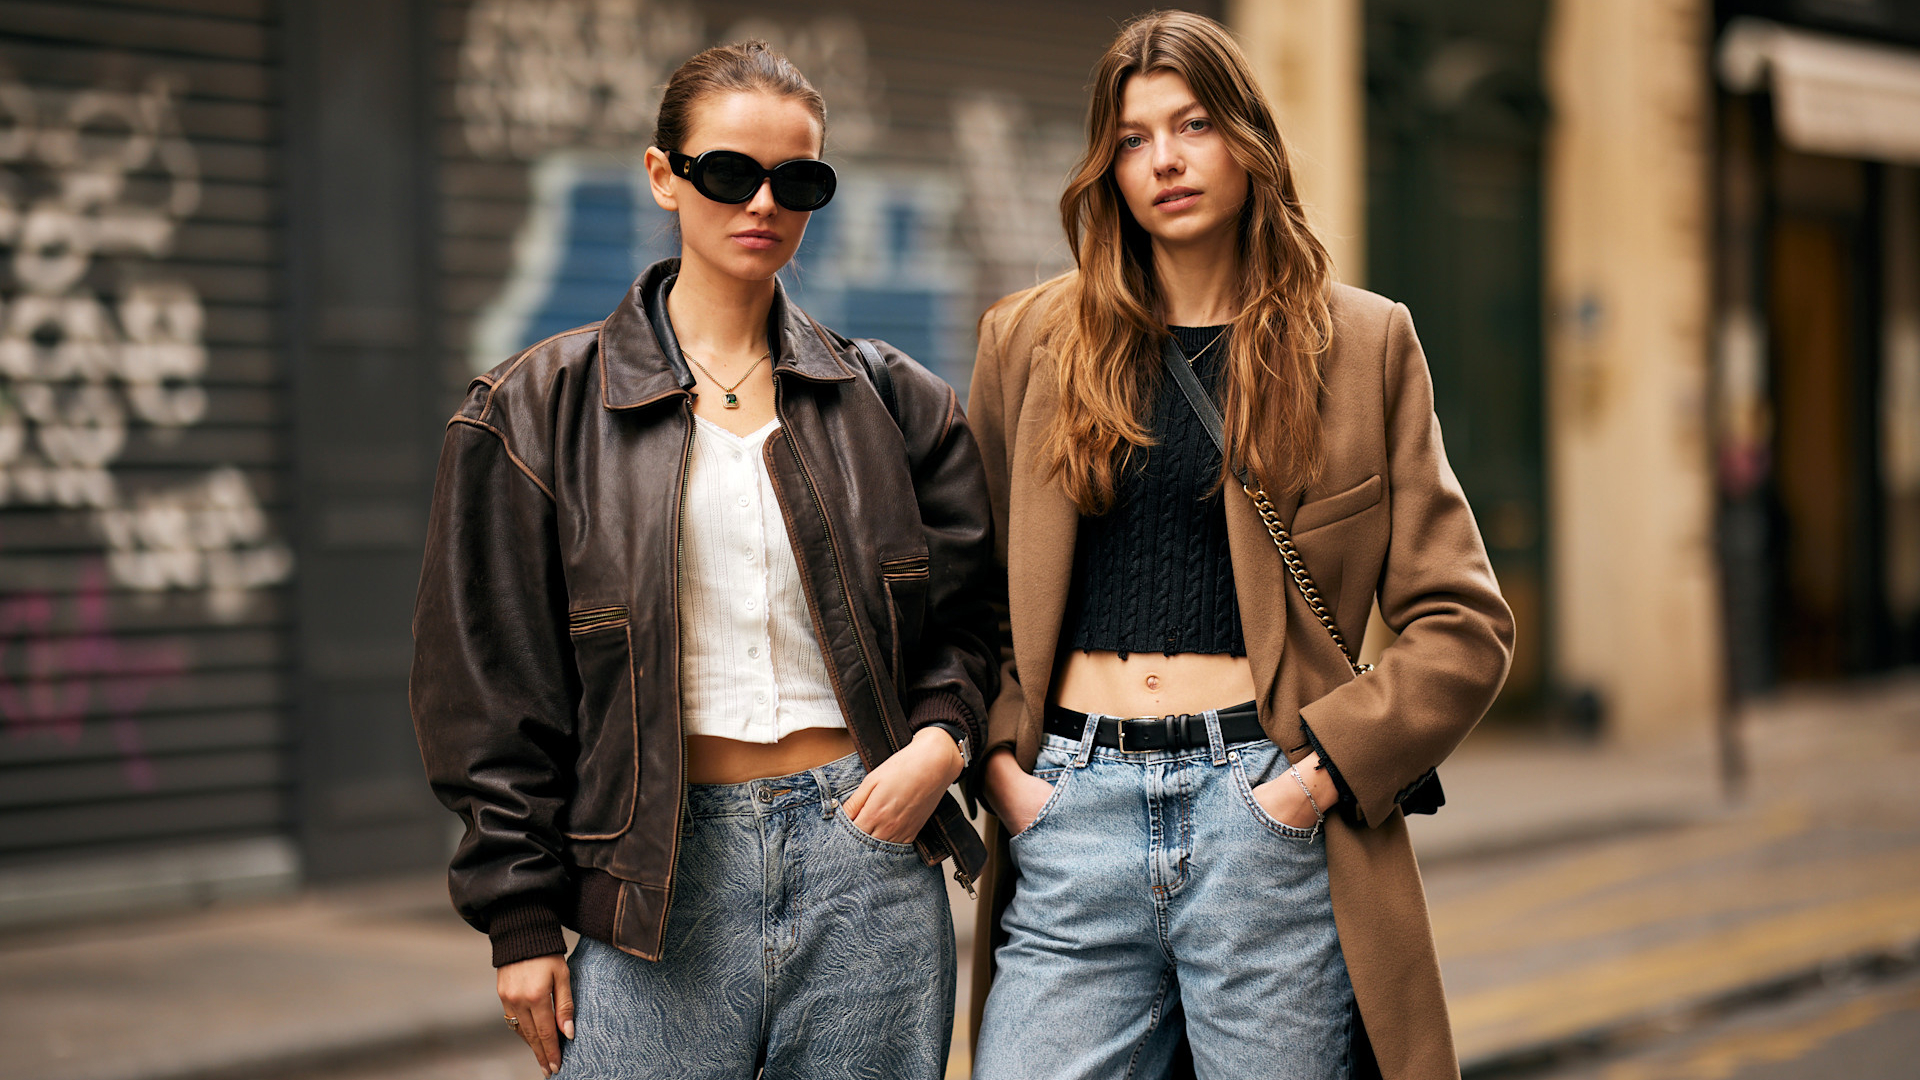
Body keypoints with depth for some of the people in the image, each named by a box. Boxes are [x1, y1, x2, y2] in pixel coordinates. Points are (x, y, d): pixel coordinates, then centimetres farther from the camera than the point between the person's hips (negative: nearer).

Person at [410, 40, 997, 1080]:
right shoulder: (541, 409, 4)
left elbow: (975, 609, 18)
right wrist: (522, 920, -1)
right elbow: (492, 688, 3)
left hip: (865, 850, 2)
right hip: (659, 876, -2)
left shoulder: (891, 400, 10)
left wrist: (941, 736, -2)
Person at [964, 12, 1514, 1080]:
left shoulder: (1362, 342, 7)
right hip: (1073, 809, 1)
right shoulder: (1031, 340, 11)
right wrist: (997, 752, 1)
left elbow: (1465, 624, 4)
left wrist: (1332, 763, -7)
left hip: (1265, 807, -1)